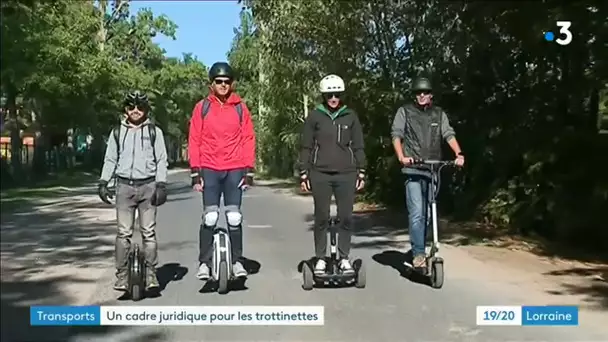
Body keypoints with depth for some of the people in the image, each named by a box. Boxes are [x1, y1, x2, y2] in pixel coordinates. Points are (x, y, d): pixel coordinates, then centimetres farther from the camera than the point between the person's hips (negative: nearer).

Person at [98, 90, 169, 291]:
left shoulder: (154, 131, 6)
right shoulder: (117, 132, 12)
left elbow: (161, 160, 3)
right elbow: (110, 159, 15)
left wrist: (161, 185, -7)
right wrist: (103, 182, 3)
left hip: (147, 186, -1)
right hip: (124, 186, 2)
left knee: (149, 232, -2)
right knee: (123, 233, -2)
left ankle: (151, 274, 6)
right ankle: (122, 275, 5)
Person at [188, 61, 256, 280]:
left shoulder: (240, 108, 5)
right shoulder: (202, 107, 4)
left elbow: (248, 139, 7)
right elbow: (194, 140, 4)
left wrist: (247, 169, 1)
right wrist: (195, 171, -1)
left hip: (234, 170, 1)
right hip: (209, 169, 0)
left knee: (234, 218, 0)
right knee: (210, 218, -4)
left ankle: (237, 261, 14)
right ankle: (204, 262, 8)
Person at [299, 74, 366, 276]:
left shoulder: (350, 116, 8)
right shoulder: (315, 116, 4)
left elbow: (358, 146, 11)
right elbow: (306, 147, 6)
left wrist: (361, 172, 7)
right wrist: (303, 173, 1)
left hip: (346, 174, 1)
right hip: (320, 174, -1)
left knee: (346, 217, 4)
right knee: (322, 218, 4)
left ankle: (344, 258, 16)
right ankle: (320, 259, 15)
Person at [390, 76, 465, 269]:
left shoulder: (439, 114, 14)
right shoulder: (405, 111, 6)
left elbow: (449, 135, 1)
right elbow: (396, 135, -3)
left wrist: (459, 154, -17)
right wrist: (401, 157, -21)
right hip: (413, 170, -3)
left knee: (429, 214, 10)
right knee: (416, 213, -13)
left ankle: (421, 248, 23)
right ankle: (418, 253, -9)